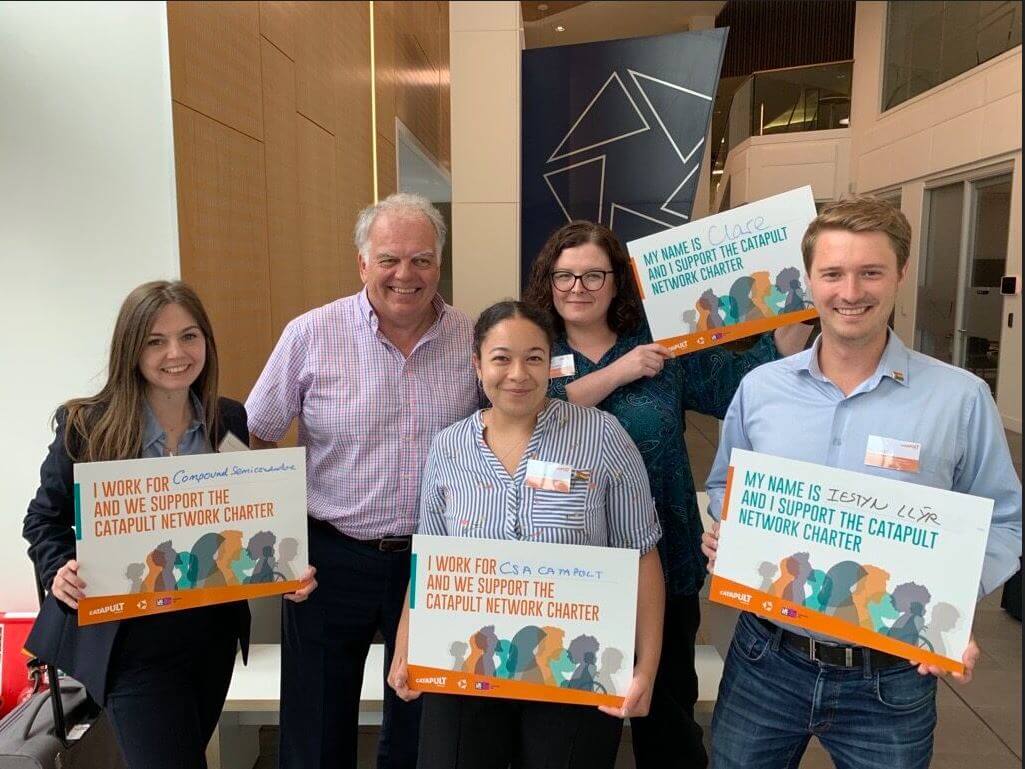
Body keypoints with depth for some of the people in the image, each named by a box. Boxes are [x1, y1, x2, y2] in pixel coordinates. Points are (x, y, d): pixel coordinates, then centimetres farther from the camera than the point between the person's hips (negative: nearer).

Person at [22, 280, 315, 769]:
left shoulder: (230, 421, -2)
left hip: (214, 630, 4)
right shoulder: (86, 426, -11)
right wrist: (60, 572, -19)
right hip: (130, 639, -3)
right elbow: (45, 518, 0)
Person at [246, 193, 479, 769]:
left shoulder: (472, 339, -4)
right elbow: (254, 439, -1)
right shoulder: (311, 334, -10)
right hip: (332, 558, -1)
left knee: (421, 721, 22)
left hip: (434, 559, 2)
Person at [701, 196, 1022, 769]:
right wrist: (726, 534, -9)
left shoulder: (962, 398, -8)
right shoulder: (759, 387, -1)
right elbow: (726, 489, 11)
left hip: (891, 678, -1)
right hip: (765, 659, 2)